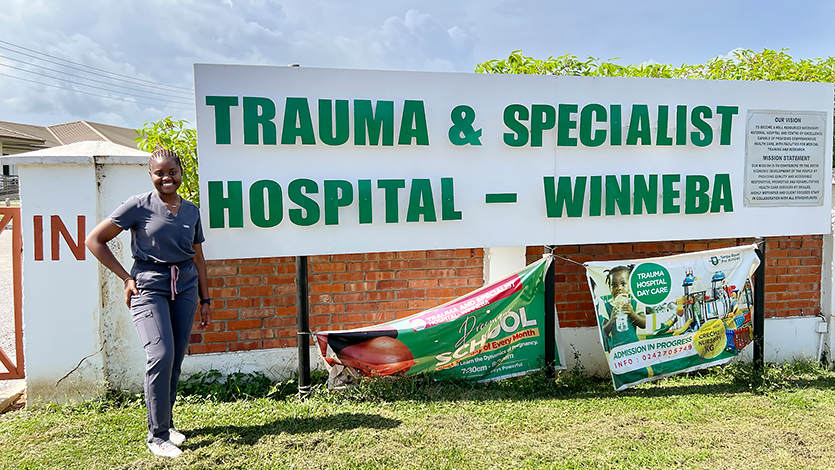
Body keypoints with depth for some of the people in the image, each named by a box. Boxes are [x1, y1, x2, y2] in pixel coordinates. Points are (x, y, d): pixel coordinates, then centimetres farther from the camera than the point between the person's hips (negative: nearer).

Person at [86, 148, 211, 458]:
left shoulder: (191, 211, 9)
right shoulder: (139, 206, -4)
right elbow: (95, 240, -1)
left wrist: (205, 300, 14)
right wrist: (126, 278, -4)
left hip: (185, 287, 5)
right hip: (149, 287, -4)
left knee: (176, 359, 7)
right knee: (161, 355, -16)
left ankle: (166, 423, 26)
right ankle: (157, 435, -1)